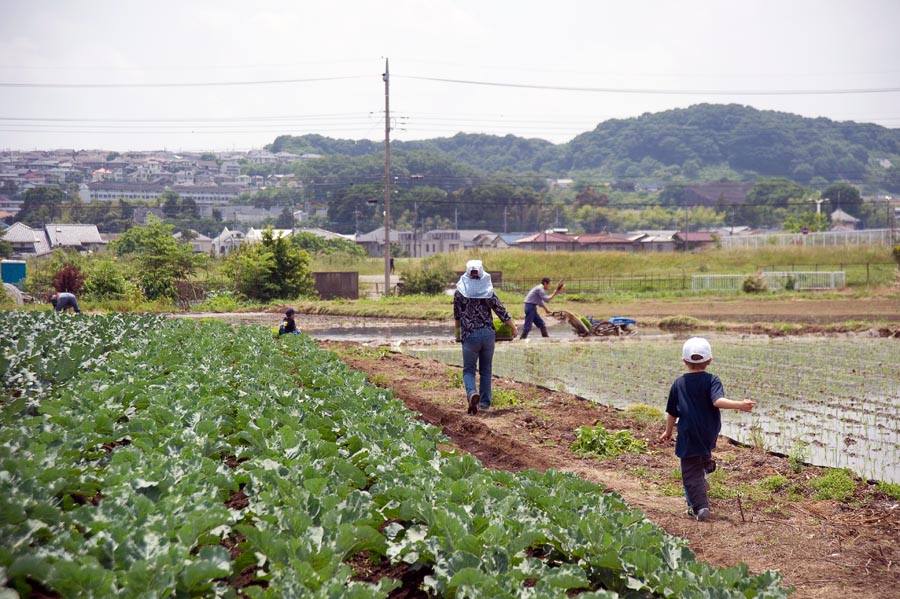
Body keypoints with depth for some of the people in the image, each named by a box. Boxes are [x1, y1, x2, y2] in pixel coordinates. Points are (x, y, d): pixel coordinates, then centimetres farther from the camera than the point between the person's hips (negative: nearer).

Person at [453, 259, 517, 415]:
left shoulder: (460, 292, -2)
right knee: (486, 370, 15)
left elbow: (457, 314, 11)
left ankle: (472, 393, -23)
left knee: (468, 370, 5)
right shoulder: (488, 292, -1)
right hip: (488, 334, 2)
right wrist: (513, 327, 15)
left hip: (470, 336, -2)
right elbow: (501, 312, 0)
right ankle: (485, 402, 17)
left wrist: (458, 327, 33)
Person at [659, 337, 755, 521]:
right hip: (710, 434, 1)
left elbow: (672, 412, 7)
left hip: (688, 435, -1)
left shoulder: (679, 383, 0)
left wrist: (668, 432, 21)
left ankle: (700, 507, -11)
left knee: (691, 472, -1)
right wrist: (740, 405, -30)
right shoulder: (712, 380, -5)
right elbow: (717, 401, -24)